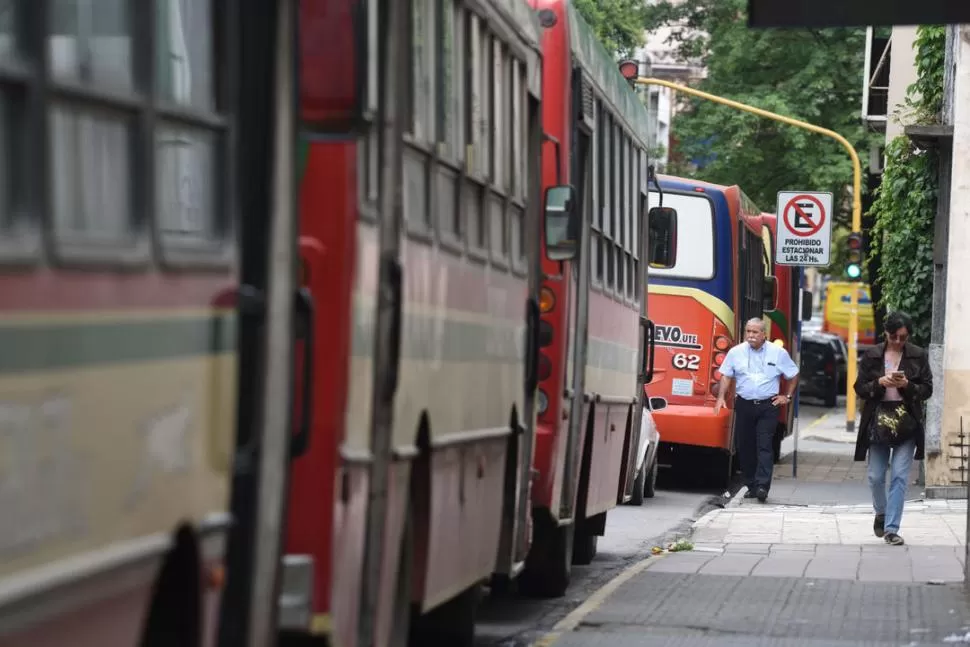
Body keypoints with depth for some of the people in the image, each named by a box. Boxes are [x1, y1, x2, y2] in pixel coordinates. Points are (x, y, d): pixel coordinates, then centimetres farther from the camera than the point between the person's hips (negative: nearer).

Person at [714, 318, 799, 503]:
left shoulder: (778, 353, 2)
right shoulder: (736, 352, 5)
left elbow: (793, 375, 12)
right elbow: (726, 375, 9)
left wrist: (787, 396, 6)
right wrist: (721, 397, -2)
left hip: (768, 406, -2)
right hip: (744, 405, 2)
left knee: (764, 446, -12)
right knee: (745, 446, 3)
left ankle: (762, 485, -18)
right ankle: (751, 485, 13)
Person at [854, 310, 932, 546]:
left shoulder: (918, 356, 1)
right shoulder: (872, 356, 2)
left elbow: (927, 390, 3)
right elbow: (859, 388, 3)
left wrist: (907, 386, -16)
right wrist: (879, 383, -15)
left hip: (907, 423, -1)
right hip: (878, 422, 1)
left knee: (900, 477, -5)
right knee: (876, 476, 7)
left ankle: (891, 528, -2)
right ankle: (881, 513, 35)